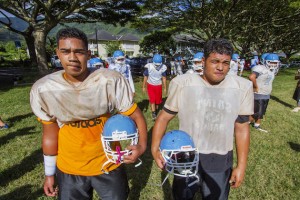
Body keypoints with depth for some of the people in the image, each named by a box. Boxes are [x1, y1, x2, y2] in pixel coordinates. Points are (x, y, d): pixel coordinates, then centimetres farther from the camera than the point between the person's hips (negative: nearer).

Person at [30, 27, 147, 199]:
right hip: (68, 169, 2)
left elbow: (136, 115, -12)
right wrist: (49, 173, 8)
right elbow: (50, 133, -1)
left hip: (108, 165, -1)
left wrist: (142, 145, -30)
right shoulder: (44, 89, -12)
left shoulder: (111, 81, -21)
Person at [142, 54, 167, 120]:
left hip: (158, 86, 2)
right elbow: (145, 77, -8)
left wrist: (165, 88, 2)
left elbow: (164, 78, -2)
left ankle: (156, 110, 32)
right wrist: (144, 87, -2)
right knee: (152, 99, -8)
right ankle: (153, 113, -2)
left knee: (158, 100, 8)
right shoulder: (148, 67, -20)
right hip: (150, 85, -1)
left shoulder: (163, 68, -14)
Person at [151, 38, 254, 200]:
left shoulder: (241, 87, -8)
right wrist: (155, 148, -16)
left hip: (220, 163, 2)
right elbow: (164, 117, -6)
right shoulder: (183, 84, -15)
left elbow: (242, 128, 0)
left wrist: (241, 165, 2)